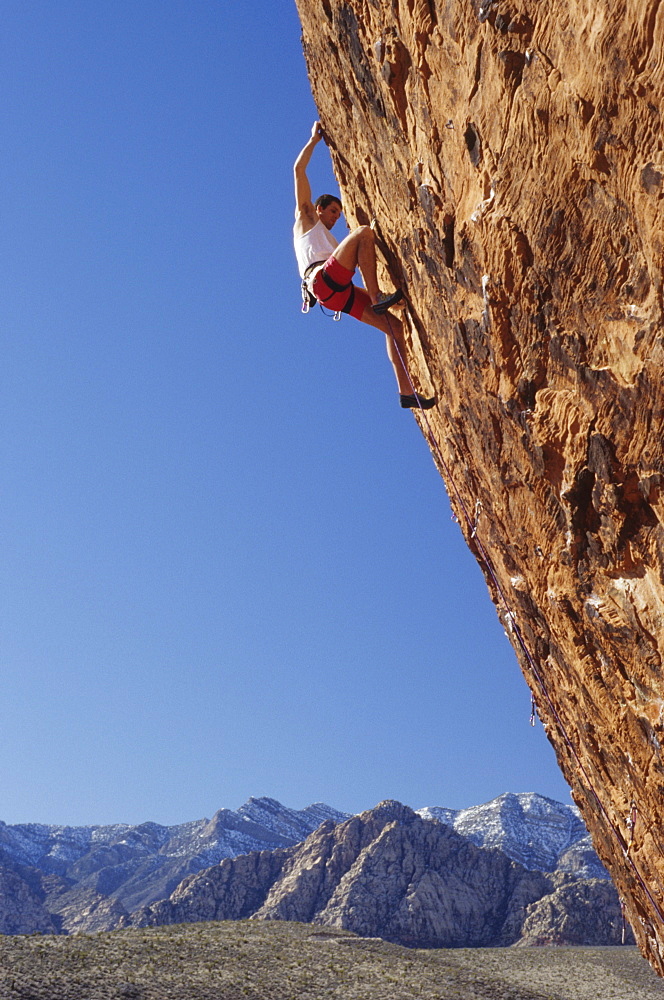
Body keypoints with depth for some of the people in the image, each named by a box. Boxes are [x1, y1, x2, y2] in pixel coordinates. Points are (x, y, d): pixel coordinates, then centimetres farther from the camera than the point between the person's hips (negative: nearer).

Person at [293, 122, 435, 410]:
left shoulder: (331, 241, 43)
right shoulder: (305, 219, 25)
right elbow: (299, 171, 19)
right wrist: (314, 140, 22)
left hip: (340, 292, 7)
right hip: (324, 281, -7)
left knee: (394, 326, -5)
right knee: (364, 232, -21)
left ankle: (406, 392, -9)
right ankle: (378, 297, -28)